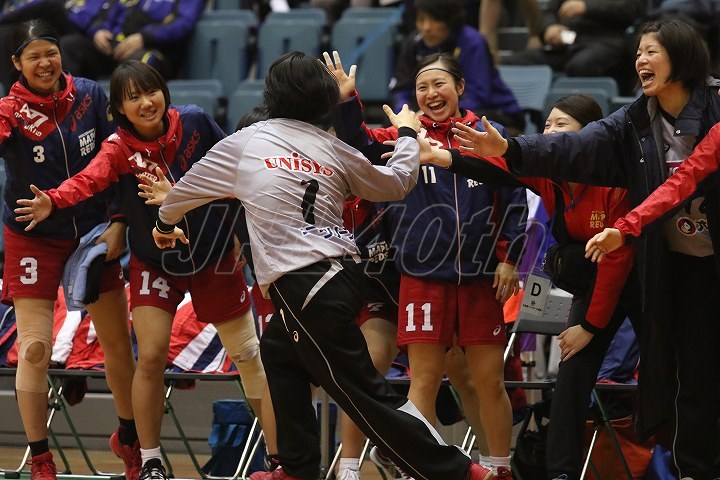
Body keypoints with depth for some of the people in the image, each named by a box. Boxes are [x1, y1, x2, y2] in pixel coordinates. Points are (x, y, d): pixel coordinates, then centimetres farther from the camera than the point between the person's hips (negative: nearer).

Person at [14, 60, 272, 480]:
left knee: (248, 355, 8)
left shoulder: (195, 123, -14)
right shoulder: (119, 148, -17)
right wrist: (53, 202, -56)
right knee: (151, 358, -12)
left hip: (213, 255, 1)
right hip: (155, 263, -1)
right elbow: (89, 180, -37)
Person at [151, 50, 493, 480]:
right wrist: (407, 135, 41)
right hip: (343, 268, 6)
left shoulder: (244, 143, 6)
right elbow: (396, 184, 22)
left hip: (302, 284, -6)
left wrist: (166, 223, 41)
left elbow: (190, 185, 20)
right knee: (278, 350, 27)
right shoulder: (332, 149, 11)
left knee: (365, 393, -5)